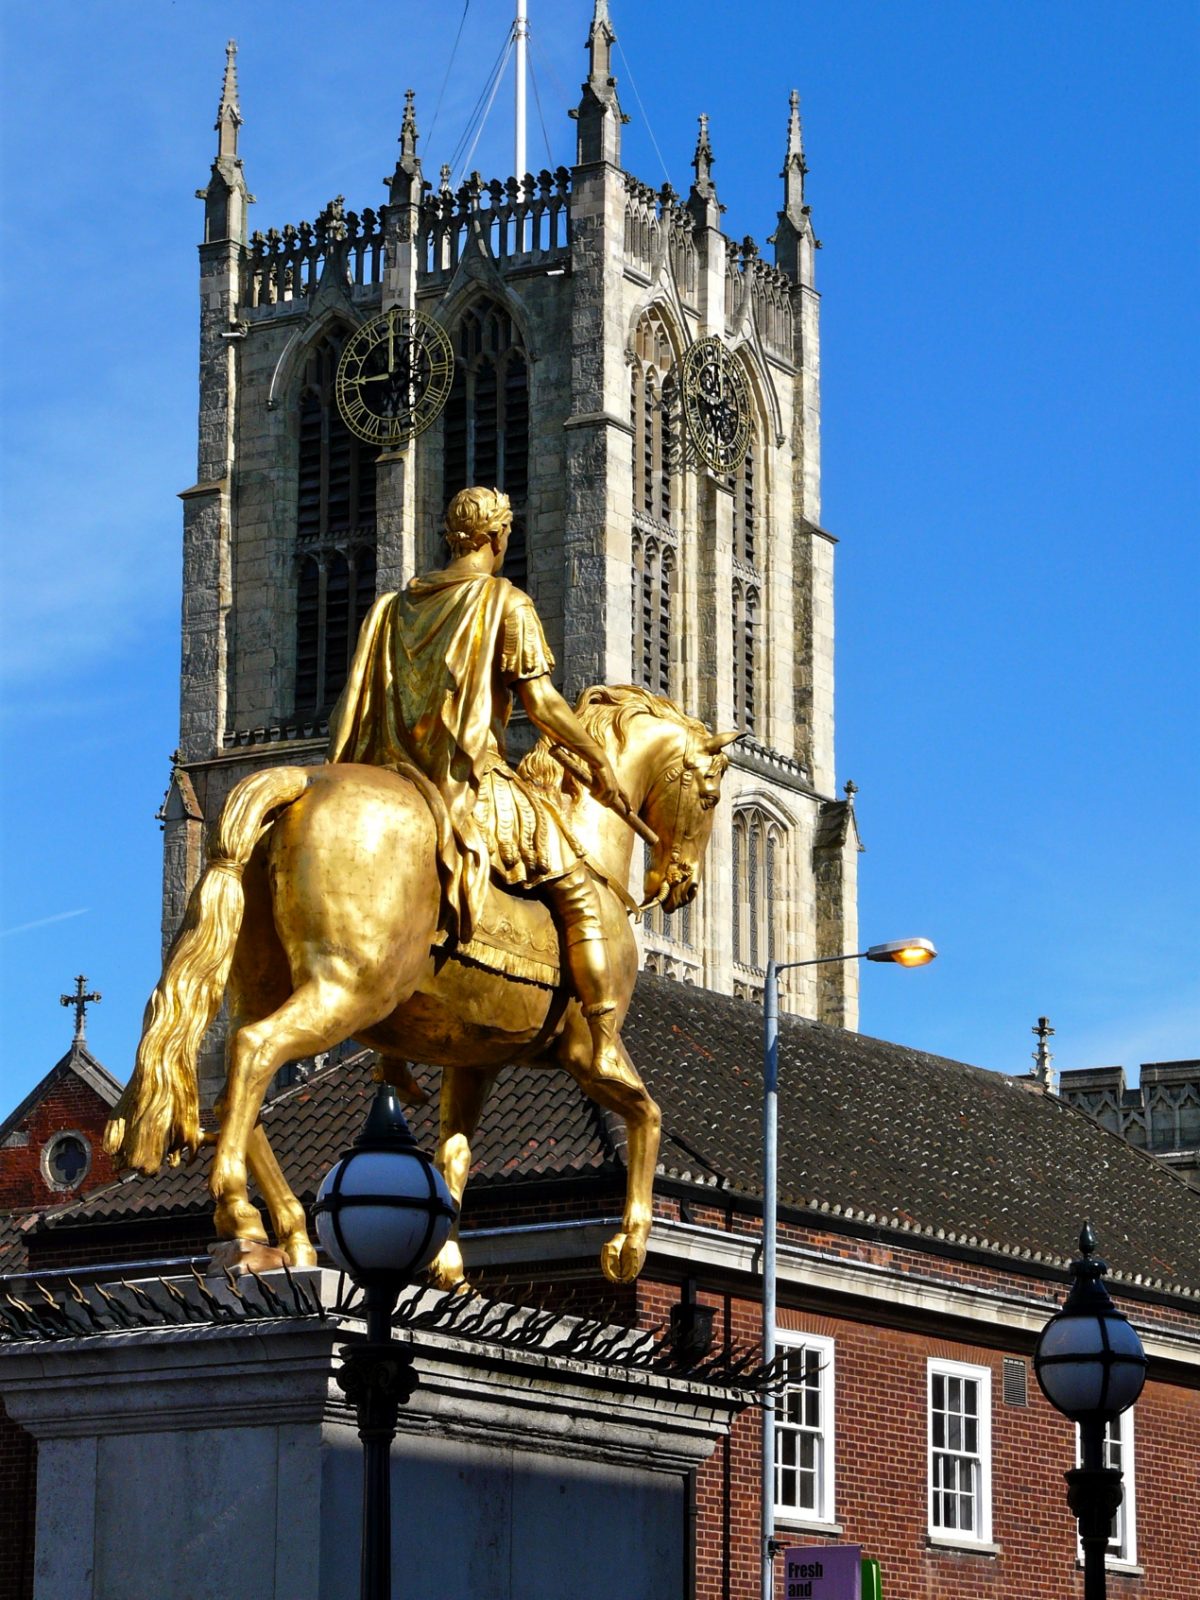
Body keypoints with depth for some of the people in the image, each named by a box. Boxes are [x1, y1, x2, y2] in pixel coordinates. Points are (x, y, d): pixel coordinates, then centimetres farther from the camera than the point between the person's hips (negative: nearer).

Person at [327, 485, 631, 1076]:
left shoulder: (393, 606, 17)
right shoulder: (507, 602, -1)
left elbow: (351, 706, 17)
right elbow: (540, 701, -9)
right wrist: (598, 760, 1)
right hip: (471, 779, -6)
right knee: (576, 887, -1)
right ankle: (604, 1044, -12)